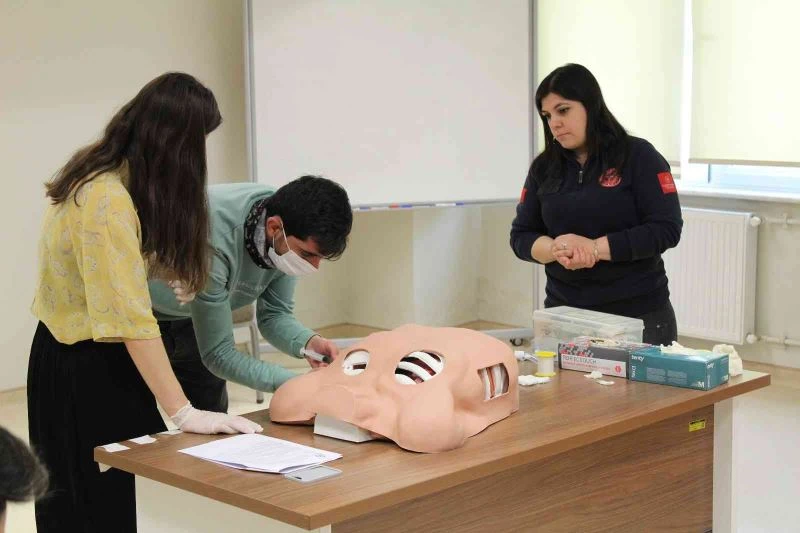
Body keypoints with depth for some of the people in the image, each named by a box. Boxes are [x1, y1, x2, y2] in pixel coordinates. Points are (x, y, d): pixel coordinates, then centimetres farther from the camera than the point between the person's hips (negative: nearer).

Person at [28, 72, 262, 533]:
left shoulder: (97, 173, 3)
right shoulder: (108, 201, -28)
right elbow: (131, 319, -31)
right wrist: (184, 413, -30)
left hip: (77, 358, 10)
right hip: (87, 371, -10)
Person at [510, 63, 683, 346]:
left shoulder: (638, 156, -4)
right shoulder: (543, 167, 8)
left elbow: (666, 229, -11)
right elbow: (521, 236, 7)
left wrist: (596, 248, -19)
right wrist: (556, 249, -15)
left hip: (639, 315, -3)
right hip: (565, 315, 4)